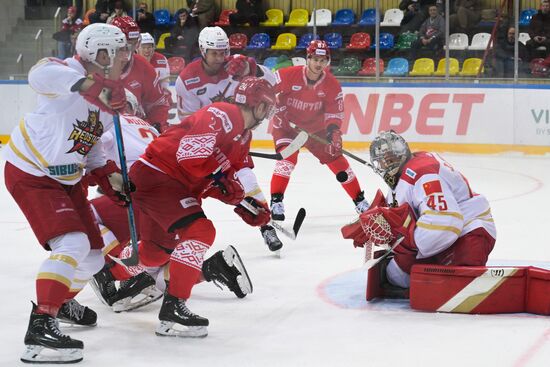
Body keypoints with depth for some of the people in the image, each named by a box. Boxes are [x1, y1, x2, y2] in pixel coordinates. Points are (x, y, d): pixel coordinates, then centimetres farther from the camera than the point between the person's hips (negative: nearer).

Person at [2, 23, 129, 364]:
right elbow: (41, 75, -45)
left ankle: (62, 300, 43)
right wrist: (89, 83, -57)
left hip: (66, 179, 9)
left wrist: (108, 176, 5)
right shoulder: (72, 72, -20)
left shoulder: (110, 97, 7)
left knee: (93, 255, 14)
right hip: (30, 175, -9)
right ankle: (41, 327, -24)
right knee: (72, 244, -24)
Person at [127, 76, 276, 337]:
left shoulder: (244, 135, 15)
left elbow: (233, 178, 18)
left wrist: (247, 205, 5)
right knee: (200, 231, -23)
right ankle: (173, 308, -25)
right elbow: (190, 153, -29)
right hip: (156, 175, -11)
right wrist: (218, 182, -26)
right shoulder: (223, 115, -19)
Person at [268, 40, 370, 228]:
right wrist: (278, 110, -18)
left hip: (316, 128, 3)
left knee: (336, 159, 1)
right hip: (287, 125, -3)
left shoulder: (332, 84, -13)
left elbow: (335, 112, -8)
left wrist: (333, 130, -24)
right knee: (287, 158, -25)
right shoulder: (288, 75, -23)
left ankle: (360, 200, 13)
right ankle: (276, 202, -18)